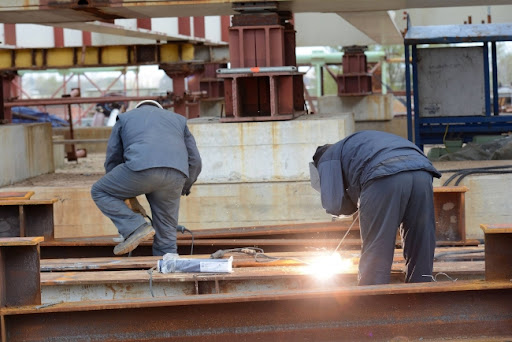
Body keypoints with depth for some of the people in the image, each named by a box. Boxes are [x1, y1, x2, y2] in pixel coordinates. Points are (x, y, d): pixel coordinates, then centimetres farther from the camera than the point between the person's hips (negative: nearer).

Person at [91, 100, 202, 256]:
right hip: (176, 175, 3)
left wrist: (129, 197, 36)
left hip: (141, 168, -3)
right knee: (166, 233, 14)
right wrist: (183, 189, 42)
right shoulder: (178, 119, 36)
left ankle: (135, 228, 1)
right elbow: (194, 161, 27)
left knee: (100, 192, 16)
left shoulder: (125, 118, 31)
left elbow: (112, 160, 27)